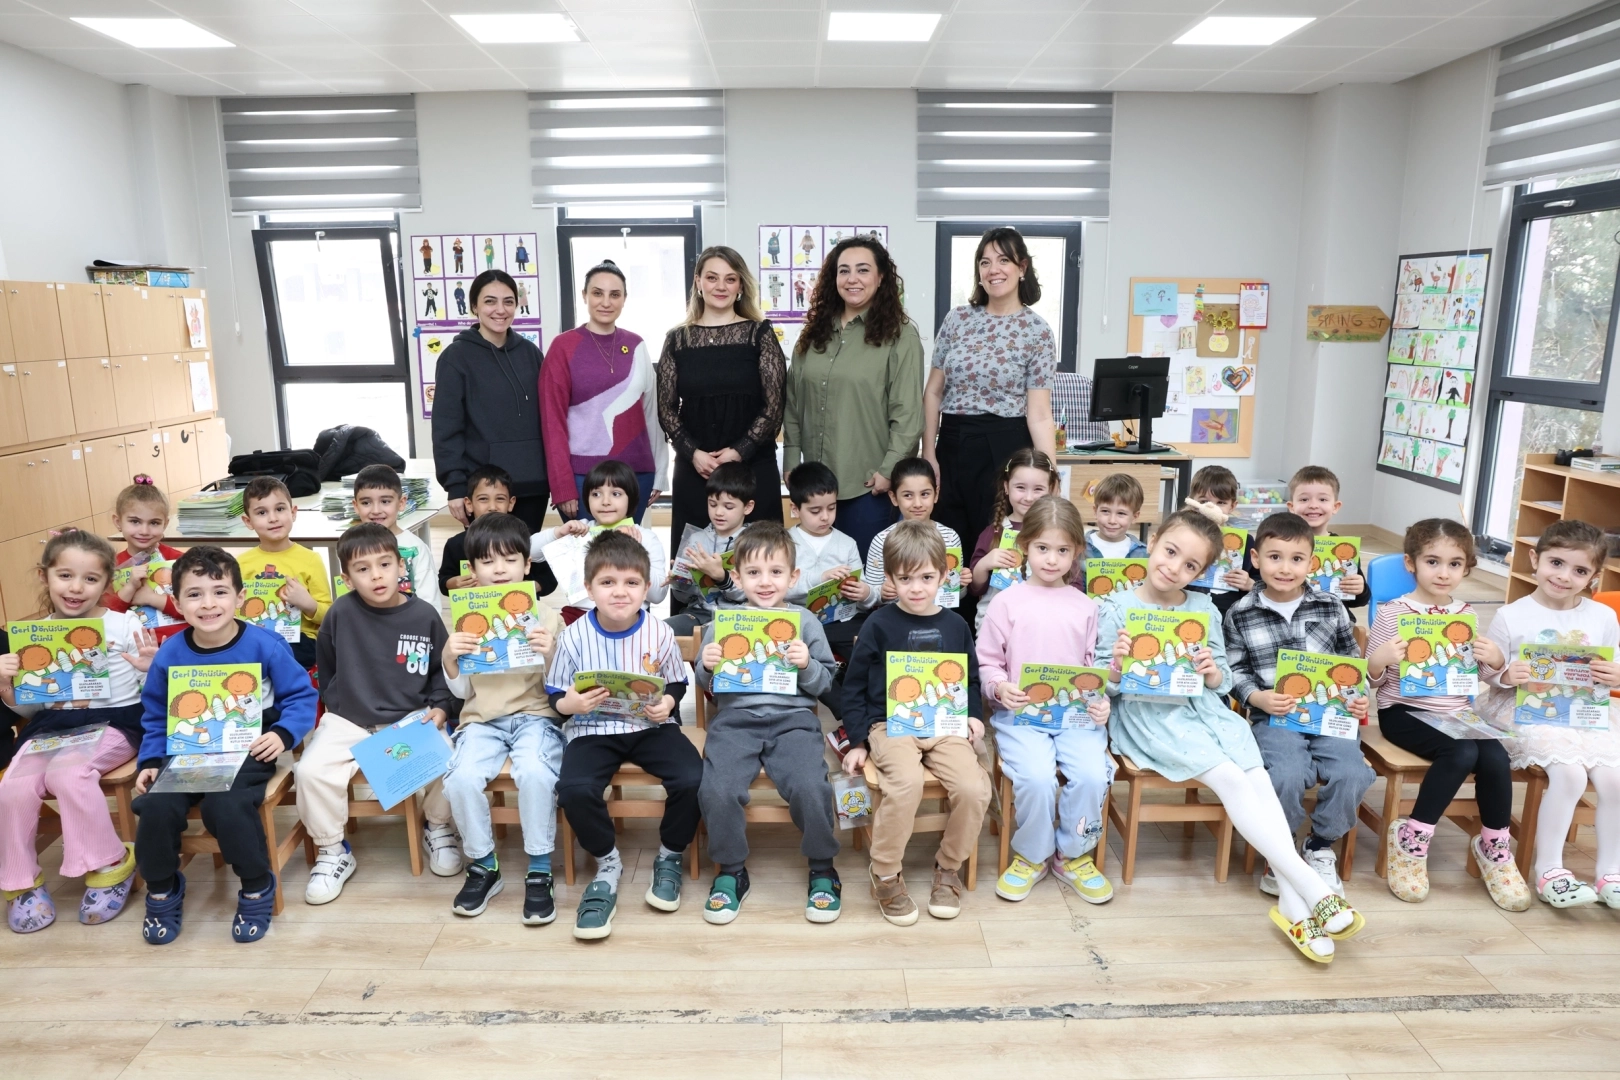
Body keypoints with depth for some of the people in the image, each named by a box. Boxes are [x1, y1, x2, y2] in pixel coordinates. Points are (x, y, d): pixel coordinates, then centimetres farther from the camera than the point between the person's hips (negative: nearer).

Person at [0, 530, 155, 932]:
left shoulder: (124, 626, -3)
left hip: (113, 722, -4)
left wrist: (150, 669, -22)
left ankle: (110, 865, -12)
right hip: (51, 726, 4)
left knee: (66, 772, -31)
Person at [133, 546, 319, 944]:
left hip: (249, 750, -4)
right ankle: (163, 890, 9)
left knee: (225, 805, -31)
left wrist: (283, 734, -19)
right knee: (155, 805, -22)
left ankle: (257, 888, -4)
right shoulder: (169, 655, 0)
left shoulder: (264, 645, -10)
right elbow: (155, 717, 13)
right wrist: (151, 761, 1)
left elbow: (302, 695, -3)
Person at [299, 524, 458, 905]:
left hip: (412, 720, 0)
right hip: (349, 722, 1)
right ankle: (332, 851, 3)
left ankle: (436, 829, 9)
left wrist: (439, 709, -7)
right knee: (312, 770, -24)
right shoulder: (341, 613, -8)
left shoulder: (424, 616, -7)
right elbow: (324, 668, 9)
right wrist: (336, 706, 6)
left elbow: (443, 671, 5)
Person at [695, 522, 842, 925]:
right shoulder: (722, 622, 11)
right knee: (717, 791, -24)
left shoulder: (805, 622, 8)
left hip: (792, 717, -1)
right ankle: (731, 871, 3)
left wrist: (808, 665, -12)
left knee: (811, 788, -26)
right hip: (734, 717, 1)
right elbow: (705, 685, 15)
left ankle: (822, 869, 3)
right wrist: (707, 667, -6)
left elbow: (825, 684, 8)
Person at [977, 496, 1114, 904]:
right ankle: (1031, 856, 3)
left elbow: (1093, 666, 15)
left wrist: (1099, 701, -3)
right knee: (1036, 777, -28)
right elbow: (987, 662, 5)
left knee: (1092, 774, -24)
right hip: (1019, 715, -2)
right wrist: (1000, 688, -15)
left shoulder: (1084, 606, 12)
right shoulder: (1006, 602, 3)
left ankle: (1074, 856, 6)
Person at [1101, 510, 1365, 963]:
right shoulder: (1116, 608, -3)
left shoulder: (1203, 609, 9)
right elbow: (1102, 687, -3)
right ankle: (1312, 886, -20)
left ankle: (1292, 902, -15)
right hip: (1144, 712, -4)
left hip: (1202, 706, 5)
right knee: (1230, 778, -23)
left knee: (1259, 776, -20)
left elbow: (1223, 684, 12)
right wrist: (1117, 668, -25)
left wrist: (1213, 672, -11)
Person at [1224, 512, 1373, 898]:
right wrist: (1258, 698, -12)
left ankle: (1321, 849, 6)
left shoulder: (1331, 607, 8)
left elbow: (1352, 662, 15)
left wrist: (1357, 698, 0)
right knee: (1287, 775, -29)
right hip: (1274, 717, -2)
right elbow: (1235, 670, 4)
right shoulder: (1240, 615, 2)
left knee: (1351, 773, -23)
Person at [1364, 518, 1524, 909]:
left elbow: (1479, 677, 17)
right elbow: (1373, 679, -3)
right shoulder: (1392, 613, -6)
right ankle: (1411, 838, -12)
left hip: (1456, 712, 5)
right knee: (1463, 752, -29)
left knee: (1496, 757, -22)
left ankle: (1494, 846, 4)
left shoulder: (1466, 615, 9)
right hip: (1404, 711, -5)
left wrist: (1495, 661, -5)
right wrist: (1379, 660, -26)